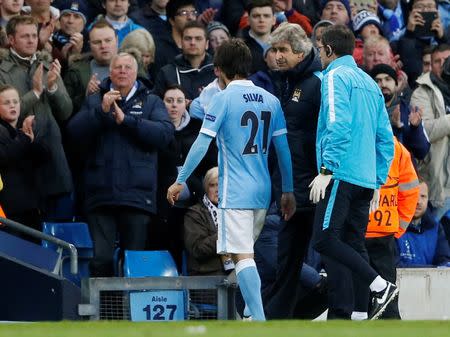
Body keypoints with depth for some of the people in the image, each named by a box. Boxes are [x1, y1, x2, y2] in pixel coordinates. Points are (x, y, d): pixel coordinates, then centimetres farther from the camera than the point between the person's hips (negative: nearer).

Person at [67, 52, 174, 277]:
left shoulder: (151, 103, 12)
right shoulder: (94, 102, 16)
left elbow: (165, 133, -5)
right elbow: (74, 133, 2)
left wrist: (127, 120, -10)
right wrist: (101, 111, -10)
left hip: (137, 195, 0)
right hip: (100, 195, 0)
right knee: (101, 258, -9)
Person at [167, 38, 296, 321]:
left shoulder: (223, 99, -7)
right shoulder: (271, 100, 9)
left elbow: (201, 144, -9)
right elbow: (283, 149, 9)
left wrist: (180, 181, -1)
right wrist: (288, 191, 16)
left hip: (235, 192, -6)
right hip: (262, 191, 6)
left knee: (242, 256, -9)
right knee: (246, 252, 19)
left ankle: (259, 322, -19)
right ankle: (252, 311, 18)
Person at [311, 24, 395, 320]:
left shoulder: (336, 76, -2)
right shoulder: (369, 83, 21)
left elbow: (338, 125, -17)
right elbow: (386, 138, 20)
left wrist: (326, 170, -18)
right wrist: (377, 182, 21)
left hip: (342, 174, -8)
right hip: (366, 179, 8)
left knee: (324, 239, -14)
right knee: (352, 248, 5)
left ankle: (380, 285, -22)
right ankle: (340, 319, 1)